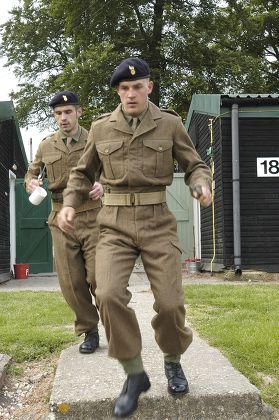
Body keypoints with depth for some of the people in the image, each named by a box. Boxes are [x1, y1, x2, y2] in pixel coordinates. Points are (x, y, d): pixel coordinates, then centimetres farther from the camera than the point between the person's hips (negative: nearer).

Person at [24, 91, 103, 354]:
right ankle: (88, 331, 20)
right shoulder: (46, 146, 9)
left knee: (99, 277, -6)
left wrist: (103, 185, -16)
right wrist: (30, 182, -3)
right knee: (71, 283, 2)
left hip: (92, 217, -2)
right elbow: (32, 172, 21)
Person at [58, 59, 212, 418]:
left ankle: (172, 361, 27)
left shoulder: (170, 124, 4)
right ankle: (134, 374, -1)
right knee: (109, 294, -22)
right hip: (115, 224, 1)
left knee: (170, 303, -6)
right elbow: (83, 172, 18)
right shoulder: (101, 128, 7)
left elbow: (195, 165, 10)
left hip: (158, 223, 0)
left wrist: (202, 185, -14)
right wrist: (69, 204, 0)